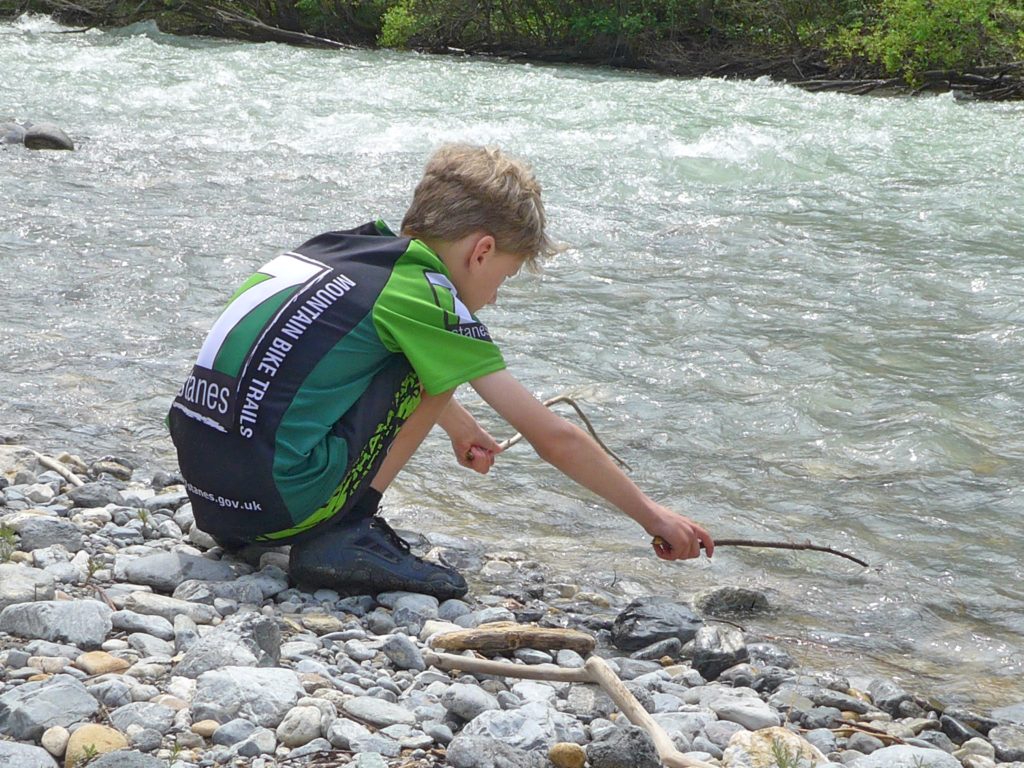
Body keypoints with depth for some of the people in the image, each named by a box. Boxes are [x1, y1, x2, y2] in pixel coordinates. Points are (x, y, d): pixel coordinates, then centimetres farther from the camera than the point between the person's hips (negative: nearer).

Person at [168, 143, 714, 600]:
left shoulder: (350, 246, 16)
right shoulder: (426, 296, -5)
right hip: (274, 497, -8)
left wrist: (459, 428, 54)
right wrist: (650, 515, 10)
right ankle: (342, 536, -3)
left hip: (200, 483, 8)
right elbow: (555, 439, -1)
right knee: (435, 366, 1)